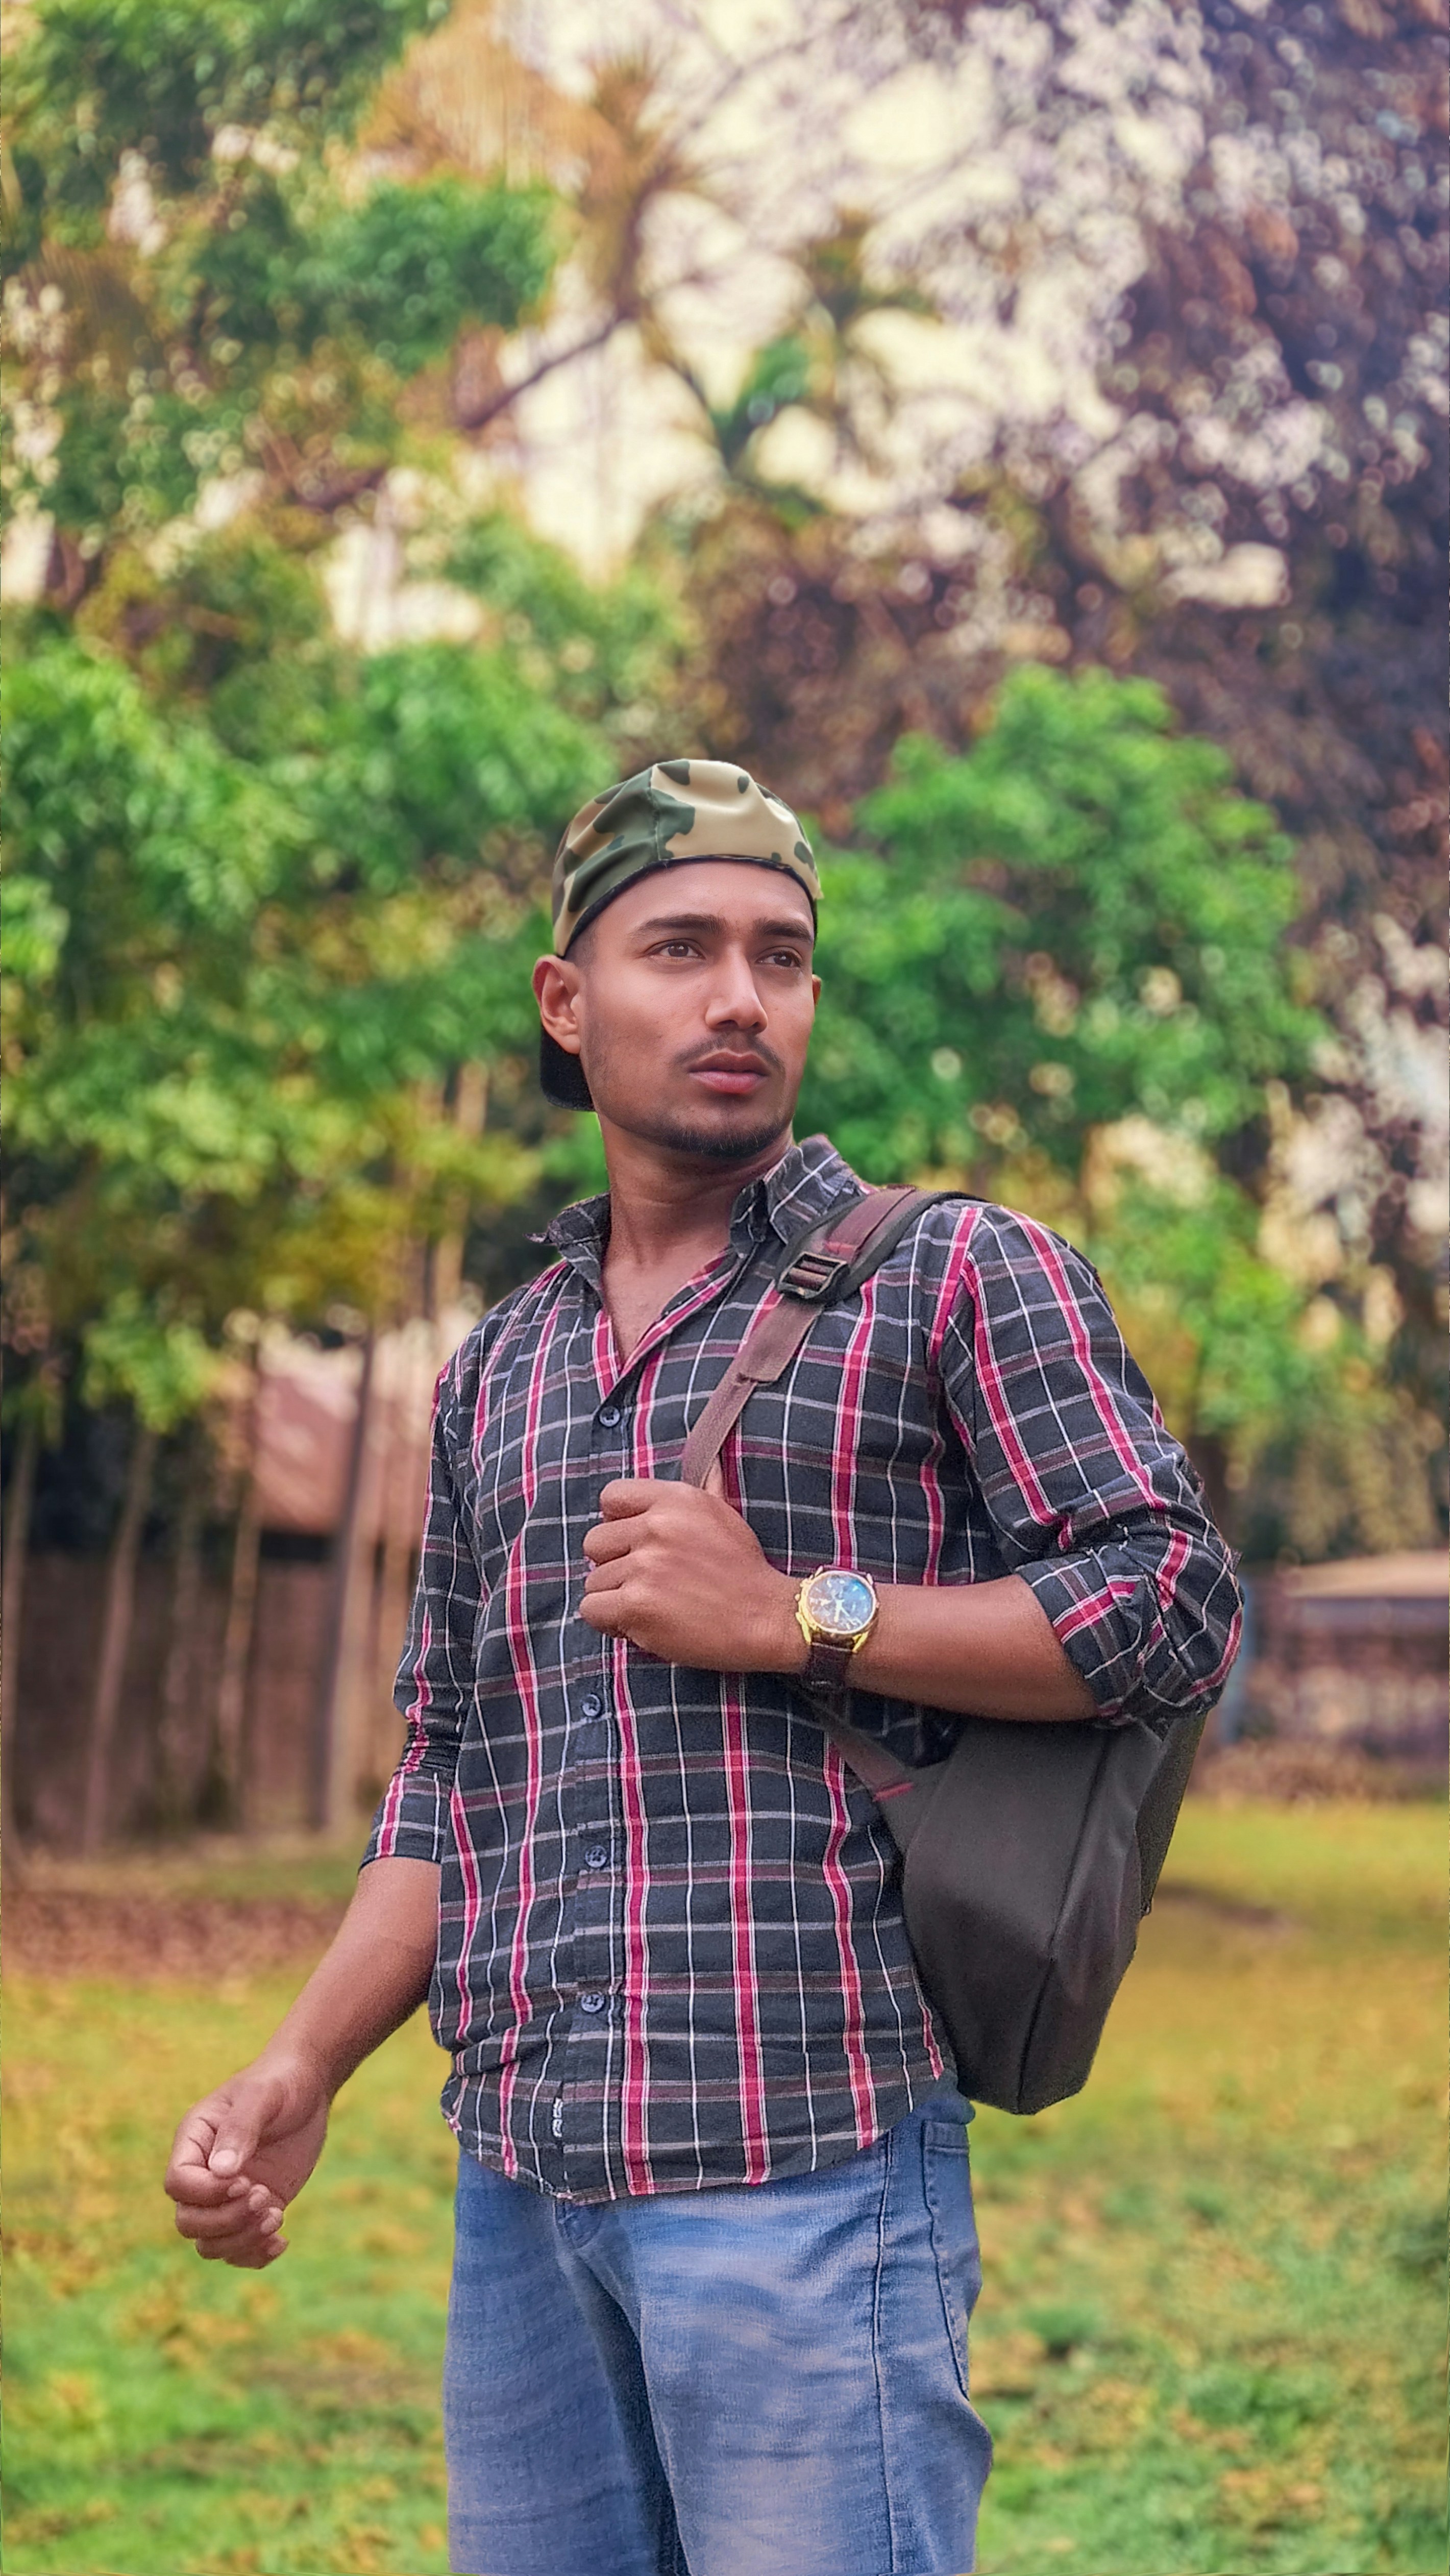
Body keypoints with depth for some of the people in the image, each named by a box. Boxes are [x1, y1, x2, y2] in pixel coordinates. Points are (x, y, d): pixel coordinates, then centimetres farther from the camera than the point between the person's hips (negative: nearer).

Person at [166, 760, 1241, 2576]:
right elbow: (452, 1775, 18)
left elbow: (1176, 1609, -7)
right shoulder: (496, 1372, 18)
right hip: (517, 2181, 6)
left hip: (804, 2160, -5)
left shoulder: (959, 1279, 2)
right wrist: (299, 2074, 5)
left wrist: (792, 1619, -13)